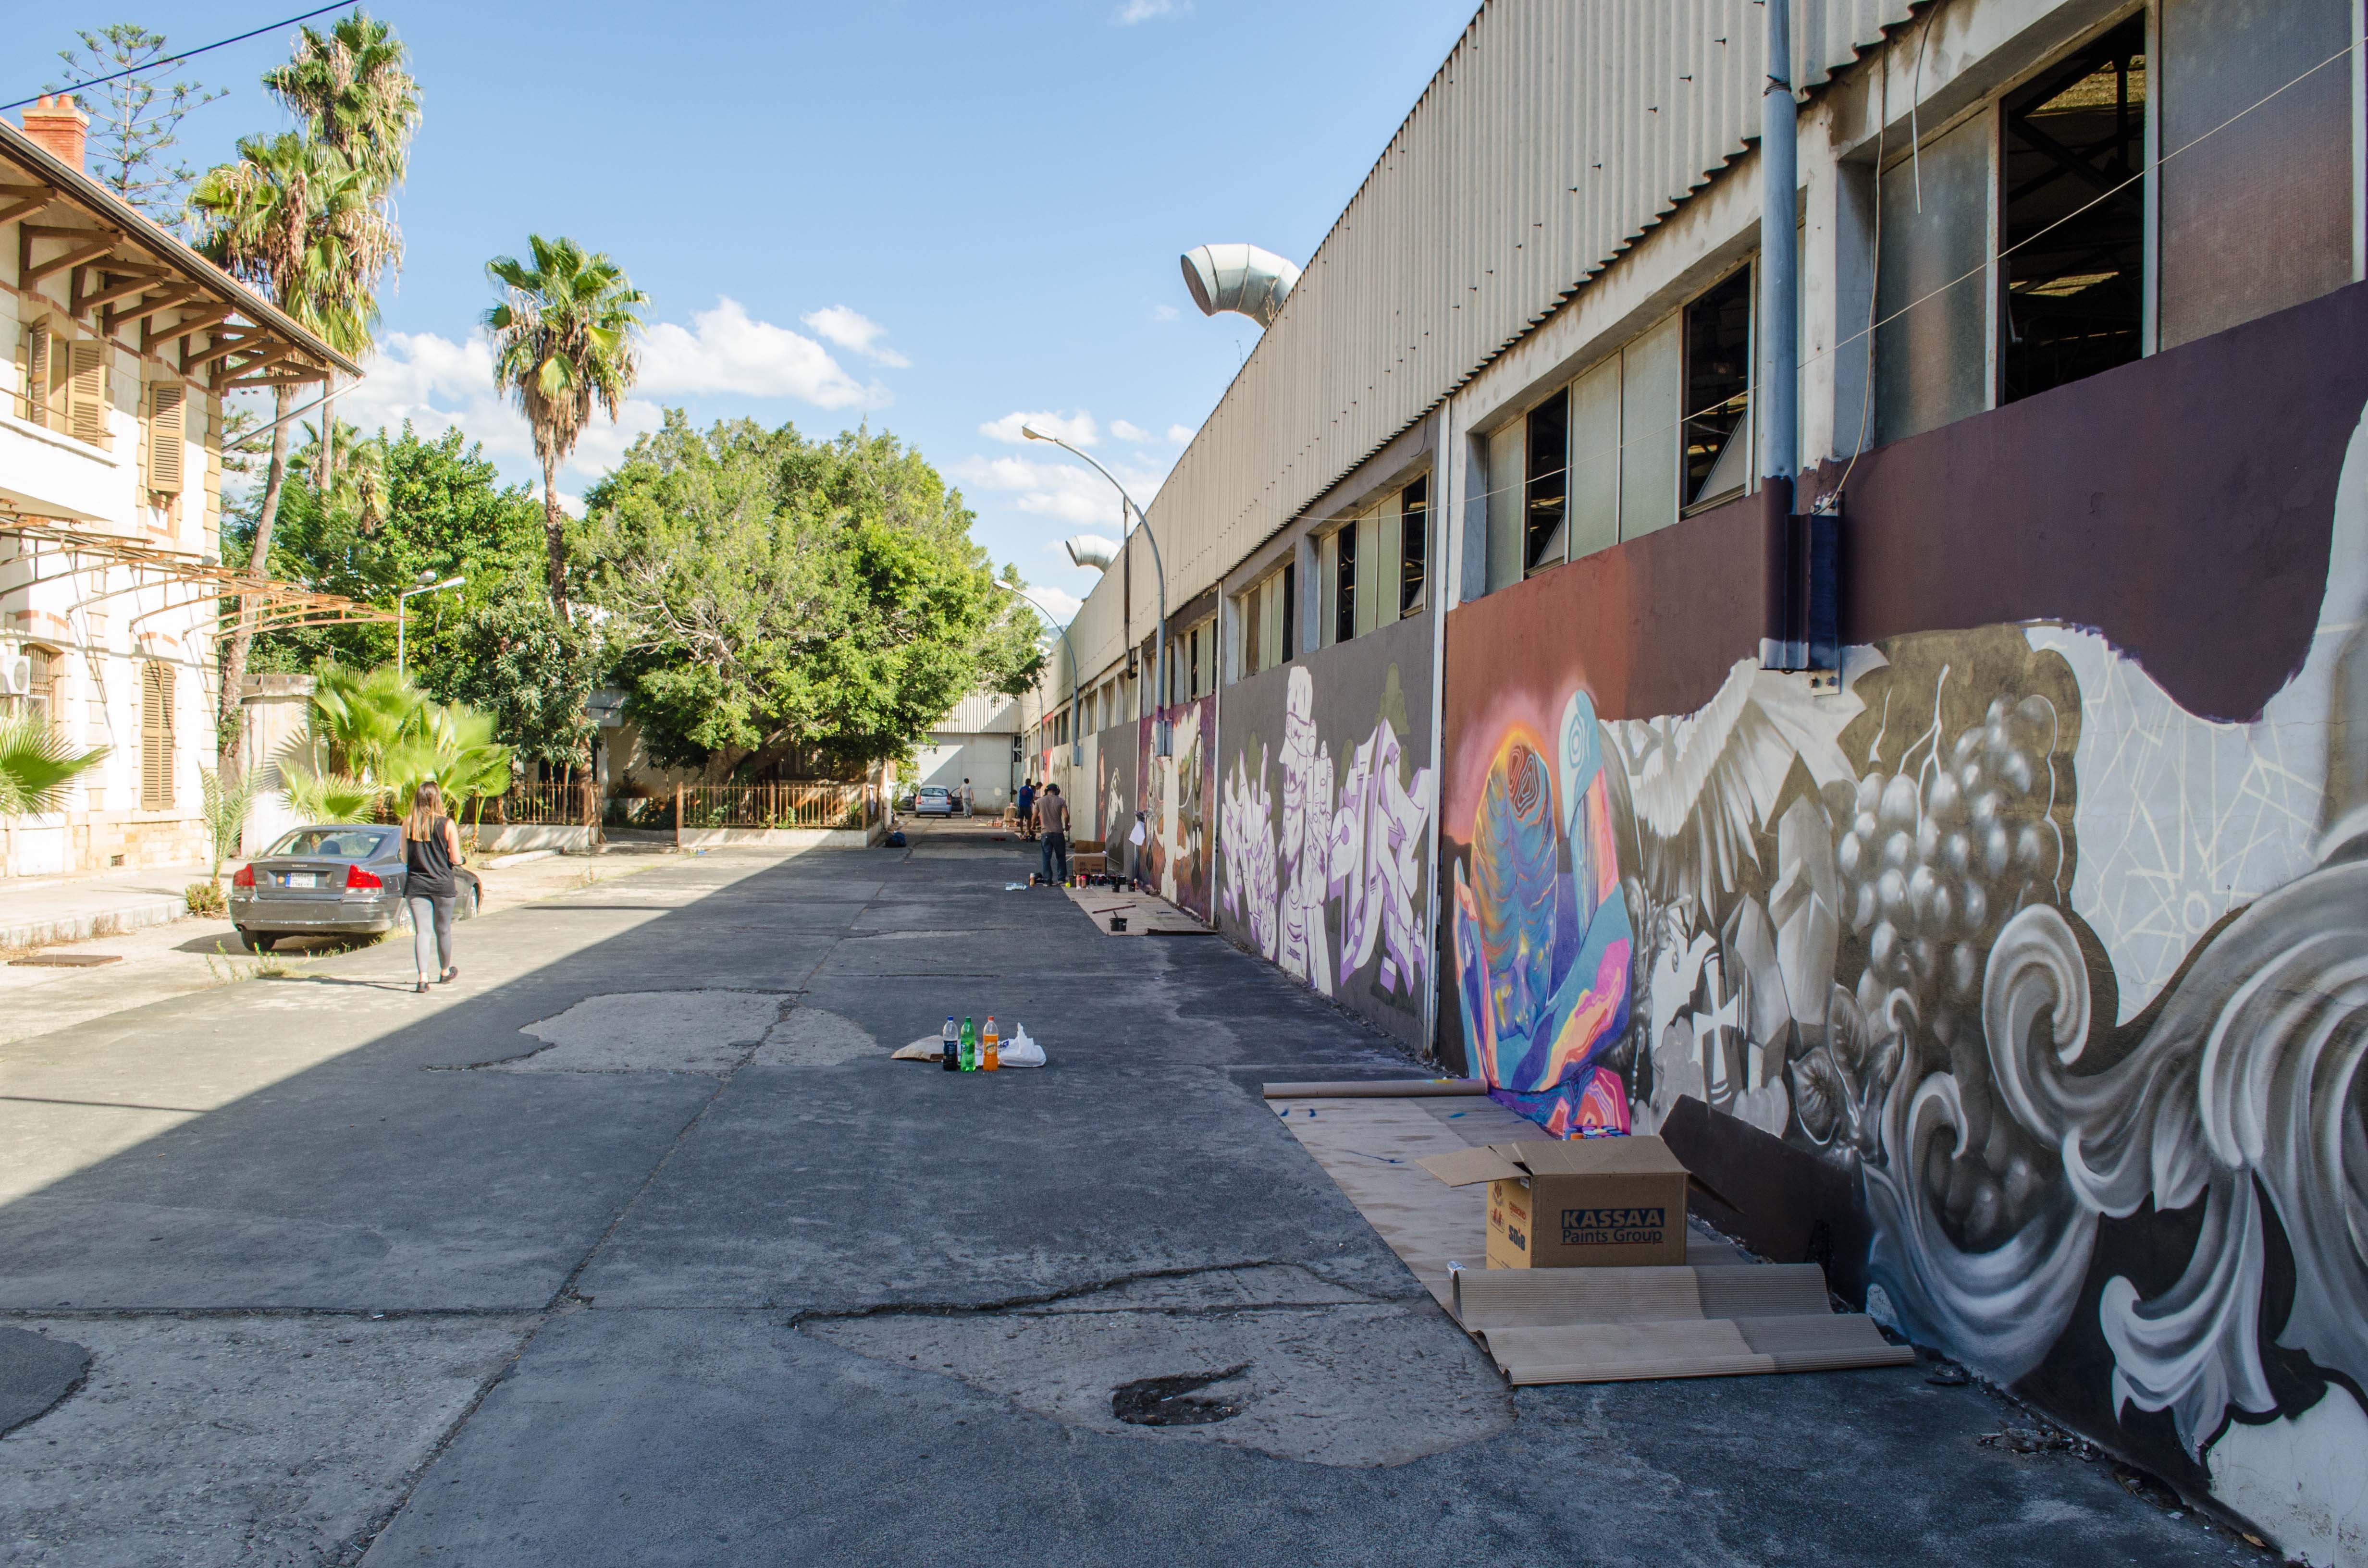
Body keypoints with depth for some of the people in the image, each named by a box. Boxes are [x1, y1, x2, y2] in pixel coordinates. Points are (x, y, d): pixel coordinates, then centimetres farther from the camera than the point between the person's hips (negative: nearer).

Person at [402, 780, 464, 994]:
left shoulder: (407, 824, -1)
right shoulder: (447, 824, -8)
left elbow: (405, 858, 4)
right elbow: (456, 859, -7)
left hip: (415, 886, 1)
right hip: (443, 885, -1)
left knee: (422, 932, -1)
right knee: (443, 930, 15)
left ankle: (423, 977, -14)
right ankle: (445, 972, 34)